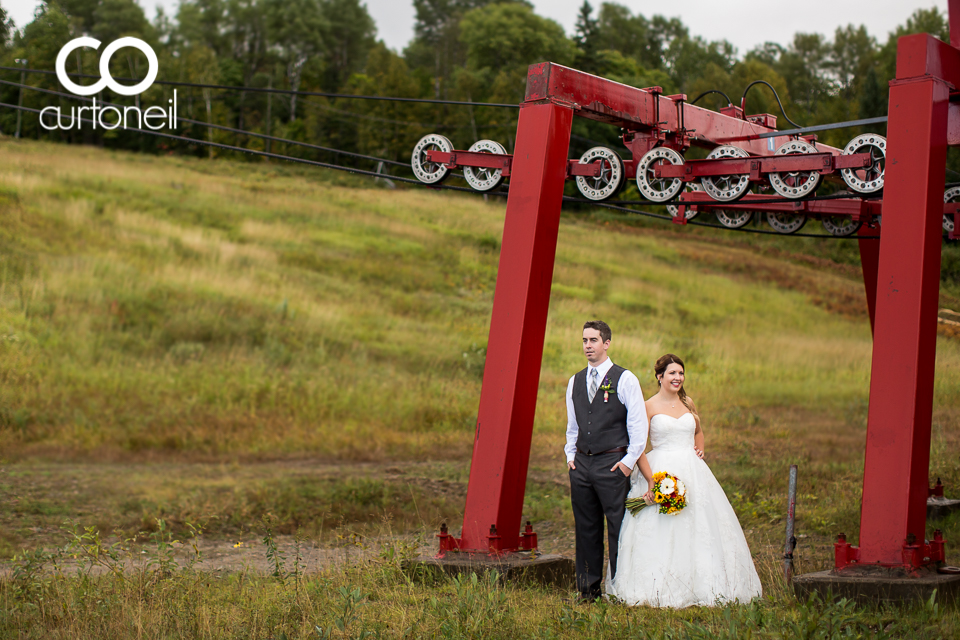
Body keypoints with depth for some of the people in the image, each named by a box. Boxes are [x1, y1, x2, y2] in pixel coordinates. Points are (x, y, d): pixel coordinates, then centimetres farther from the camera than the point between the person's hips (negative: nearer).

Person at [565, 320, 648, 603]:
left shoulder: (625, 380, -3)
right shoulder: (575, 382, 13)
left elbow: (638, 424, -5)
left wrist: (629, 461, -9)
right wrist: (570, 455, 13)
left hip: (612, 463, -5)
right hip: (581, 463, 5)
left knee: (618, 527, -5)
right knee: (586, 529, 8)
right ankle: (588, 589, 14)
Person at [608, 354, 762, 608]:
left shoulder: (687, 403, 12)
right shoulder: (649, 407, -3)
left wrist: (700, 449, 9)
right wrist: (651, 481, -15)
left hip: (692, 471, 5)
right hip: (660, 470, -5)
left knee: (698, 528, 2)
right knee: (661, 532, -8)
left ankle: (698, 585, 10)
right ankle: (660, 589, -3)